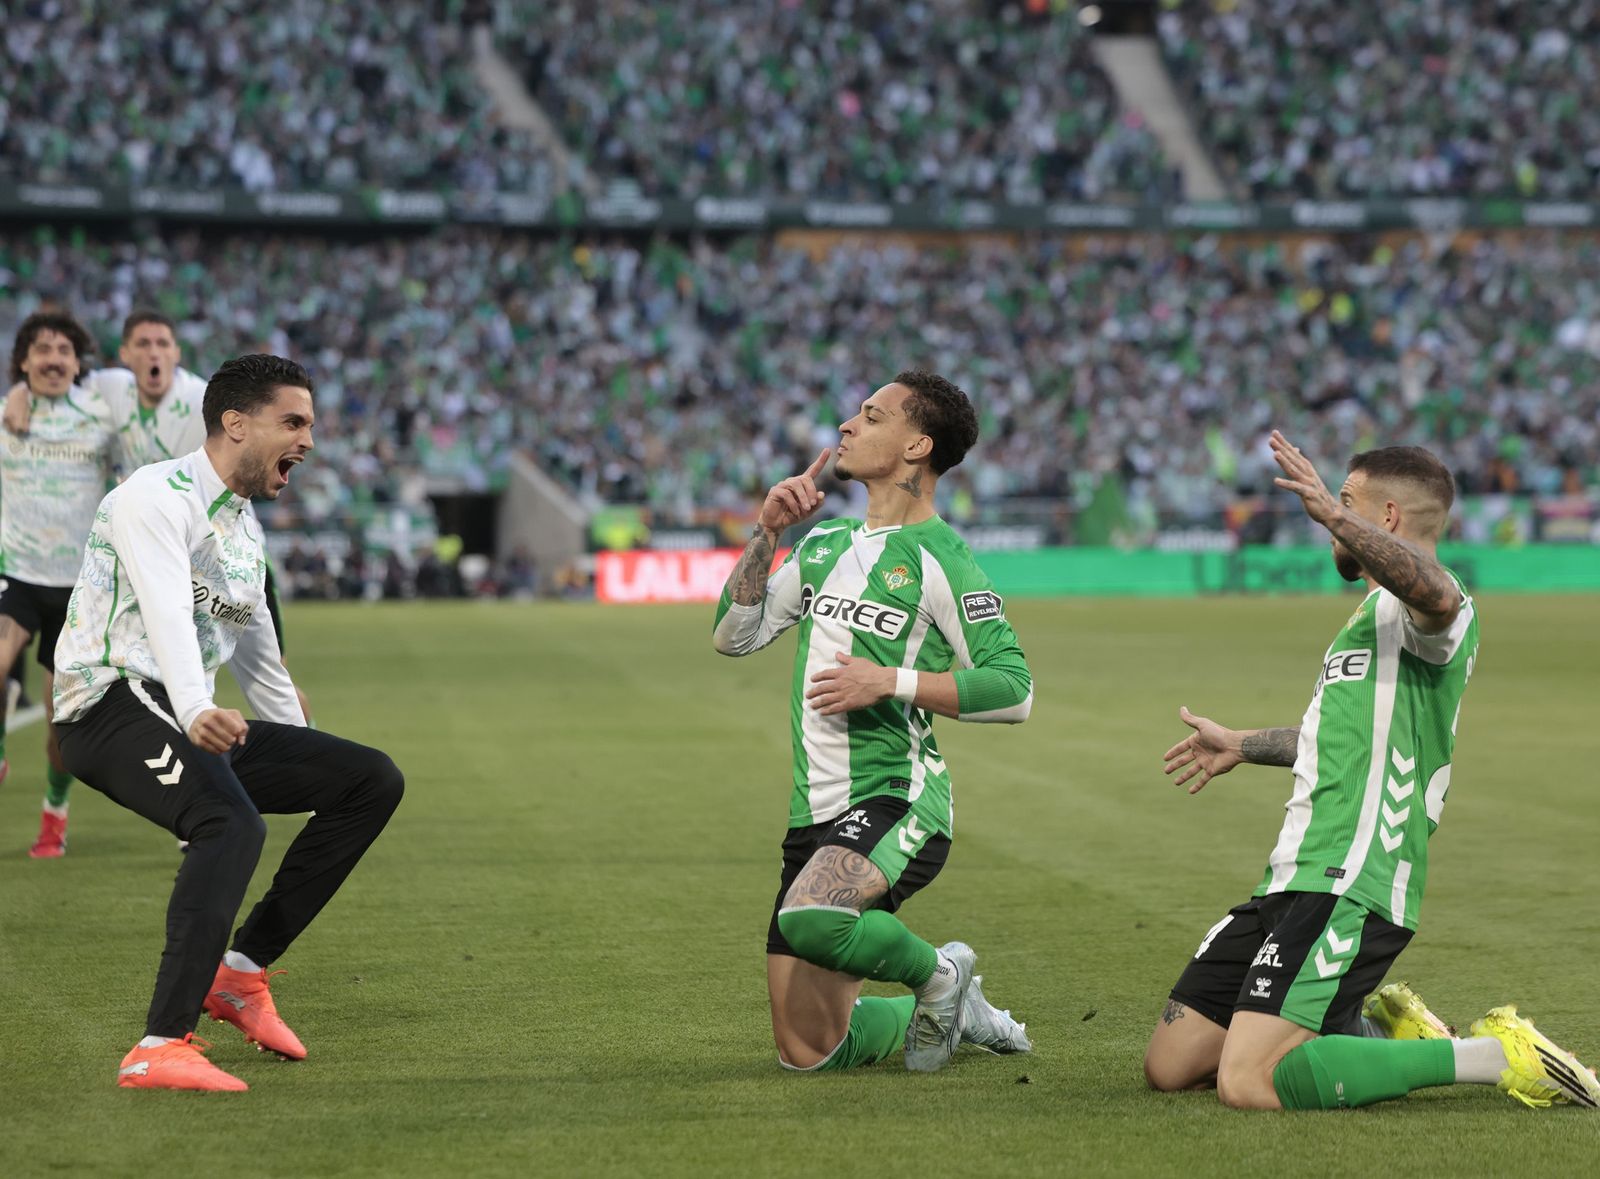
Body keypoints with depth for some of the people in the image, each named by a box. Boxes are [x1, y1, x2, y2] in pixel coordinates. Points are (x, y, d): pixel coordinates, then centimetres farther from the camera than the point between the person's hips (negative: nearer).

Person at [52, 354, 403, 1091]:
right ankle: (161, 1049, -41)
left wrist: (307, 768, 30)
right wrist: (195, 714, -44)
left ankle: (243, 968, -1)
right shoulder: (157, 497, -9)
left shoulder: (245, 530, 20)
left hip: (197, 723, 9)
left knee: (374, 781, 2)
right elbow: (166, 614, -27)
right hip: (114, 705, -9)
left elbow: (257, 658, 30)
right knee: (231, 821, -36)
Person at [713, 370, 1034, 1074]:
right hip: (815, 810, 7)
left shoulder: (937, 559, -7)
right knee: (807, 1053, 5)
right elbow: (735, 635, 16)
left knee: (810, 920, -39)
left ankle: (936, 974, -7)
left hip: (895, 803, -7)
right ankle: (954, 1014, 32)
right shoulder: (824, 545, 16)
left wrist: (890, 681, -18)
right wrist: (767, 533, 6)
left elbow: (1013, 691, -11)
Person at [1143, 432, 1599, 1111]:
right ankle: (1376, 1031, 21)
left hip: (1348, 888, -10)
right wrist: (1242, 746, 55)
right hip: (1293, 879, 10)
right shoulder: (1374, 613, 23)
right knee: (1169, 1066, 8)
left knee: (1249, 1084, -24)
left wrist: (1332, 515, -44)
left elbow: (1437, 596, -38)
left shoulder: (1426, 611, -9)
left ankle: (1496, 1056, -11)